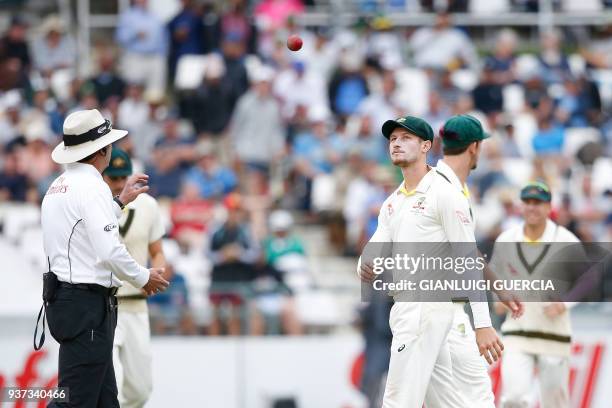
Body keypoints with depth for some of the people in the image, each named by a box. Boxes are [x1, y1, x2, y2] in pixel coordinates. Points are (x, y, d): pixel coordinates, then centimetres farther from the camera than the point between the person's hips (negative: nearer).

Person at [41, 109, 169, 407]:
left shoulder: (58, 186, 14)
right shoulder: (92, 187, -15)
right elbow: (109, 251, -22)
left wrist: (120, 201, 33)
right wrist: (143, 278, -6)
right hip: (87, 304, -10)